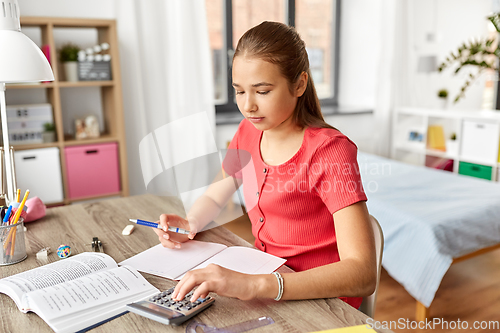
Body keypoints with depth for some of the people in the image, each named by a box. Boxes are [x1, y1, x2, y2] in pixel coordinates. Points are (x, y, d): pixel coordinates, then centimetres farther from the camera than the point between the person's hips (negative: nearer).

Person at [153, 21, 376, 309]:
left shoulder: (329, 151, -21)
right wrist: (189, 225, -9)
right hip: (266, 281, 6)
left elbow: (363, 274, -29)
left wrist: (255, 285, -40)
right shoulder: (249, 132, 0)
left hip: (322, 300, -5)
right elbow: (213, 197, 14)